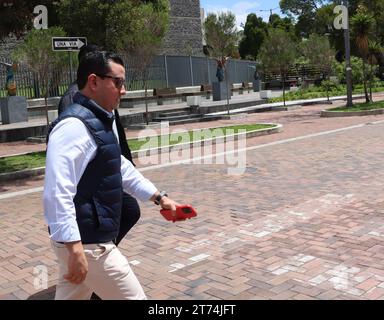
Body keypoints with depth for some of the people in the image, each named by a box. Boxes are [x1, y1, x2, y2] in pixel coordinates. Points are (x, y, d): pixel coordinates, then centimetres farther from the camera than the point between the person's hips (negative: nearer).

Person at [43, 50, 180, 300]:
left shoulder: (99, 122, 12)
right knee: (132, 297, 4)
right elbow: (57, 192, -29)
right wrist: (75, 248, -31)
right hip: (87, 244, -9)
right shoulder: (74, 126, -21)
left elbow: (120, 167, 23)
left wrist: (158, 197, 23)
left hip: (83, 240, 9)